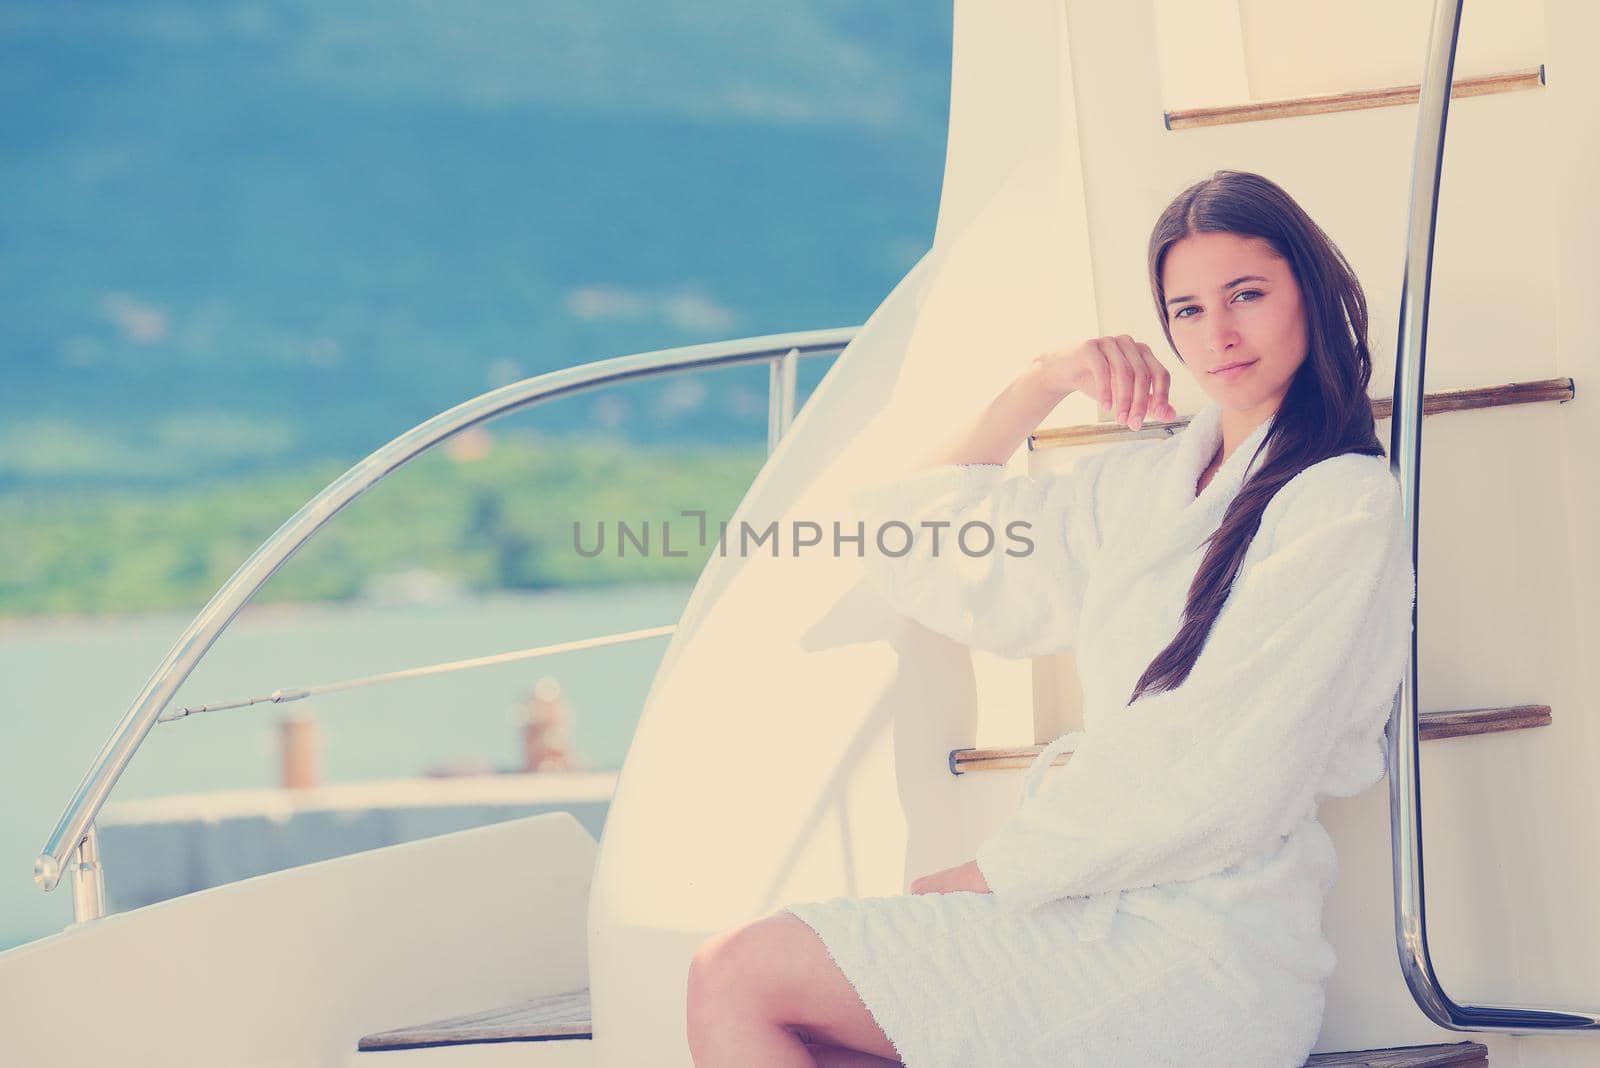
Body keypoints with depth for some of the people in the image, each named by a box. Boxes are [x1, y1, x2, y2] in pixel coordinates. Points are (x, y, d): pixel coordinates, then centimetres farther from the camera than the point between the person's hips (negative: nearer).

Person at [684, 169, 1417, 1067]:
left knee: (740, 979, -15)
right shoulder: (1149, 484, 19)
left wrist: (993, 874, -8)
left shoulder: (1345, 505, -6)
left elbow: (1221, 777, -14)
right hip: (1105, 911, 8)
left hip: (1201, 952, -8)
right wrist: (1042, 385, 15)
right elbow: (914, 546, 26)